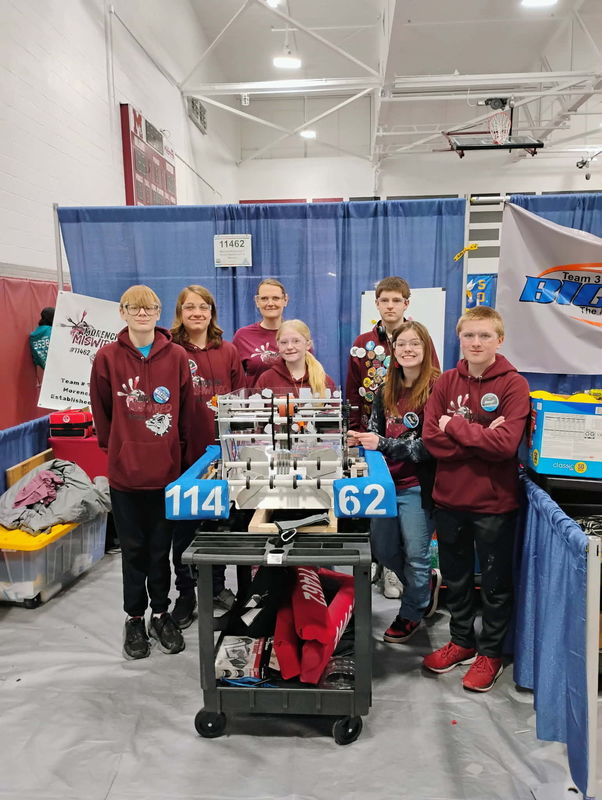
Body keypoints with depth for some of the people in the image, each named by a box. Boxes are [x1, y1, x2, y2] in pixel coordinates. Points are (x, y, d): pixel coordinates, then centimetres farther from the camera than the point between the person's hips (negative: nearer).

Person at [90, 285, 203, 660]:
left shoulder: (176, 356, -1)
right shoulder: (108, 357, -2)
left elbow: (187, 413, 2)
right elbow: (102, 412, 6)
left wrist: (188, 459, 3)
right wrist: (118, 449, 9)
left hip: (169, 469, 0)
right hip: (126, 471, 0)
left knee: (161, 547, 13)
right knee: (133, 548, 12)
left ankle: (161, 613, 30)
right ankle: (135, 618, 28)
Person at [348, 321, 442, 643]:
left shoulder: (436, 389, -13)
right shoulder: (386, 390, 8)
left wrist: (382, 444, -23)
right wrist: (361, 439, -8)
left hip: (417, 486, -6)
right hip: (387, 481, 7)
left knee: (415, 555, 8)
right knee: (382, 550, 16)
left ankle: (412, 612, 36)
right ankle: (427, 582, 44)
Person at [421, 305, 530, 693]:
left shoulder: (514, 385, -10)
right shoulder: (447, 381, 1)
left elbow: (506, 444, -21)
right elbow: (432, 438, -8)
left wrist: (455, 426, -15)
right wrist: (480, 438, -18)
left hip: (495, 501, -3)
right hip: (450, 497, 4)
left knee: (496, 581, 13)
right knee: (456, 576, 19)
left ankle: (491, 652, 33)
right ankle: (461, 641, 40)